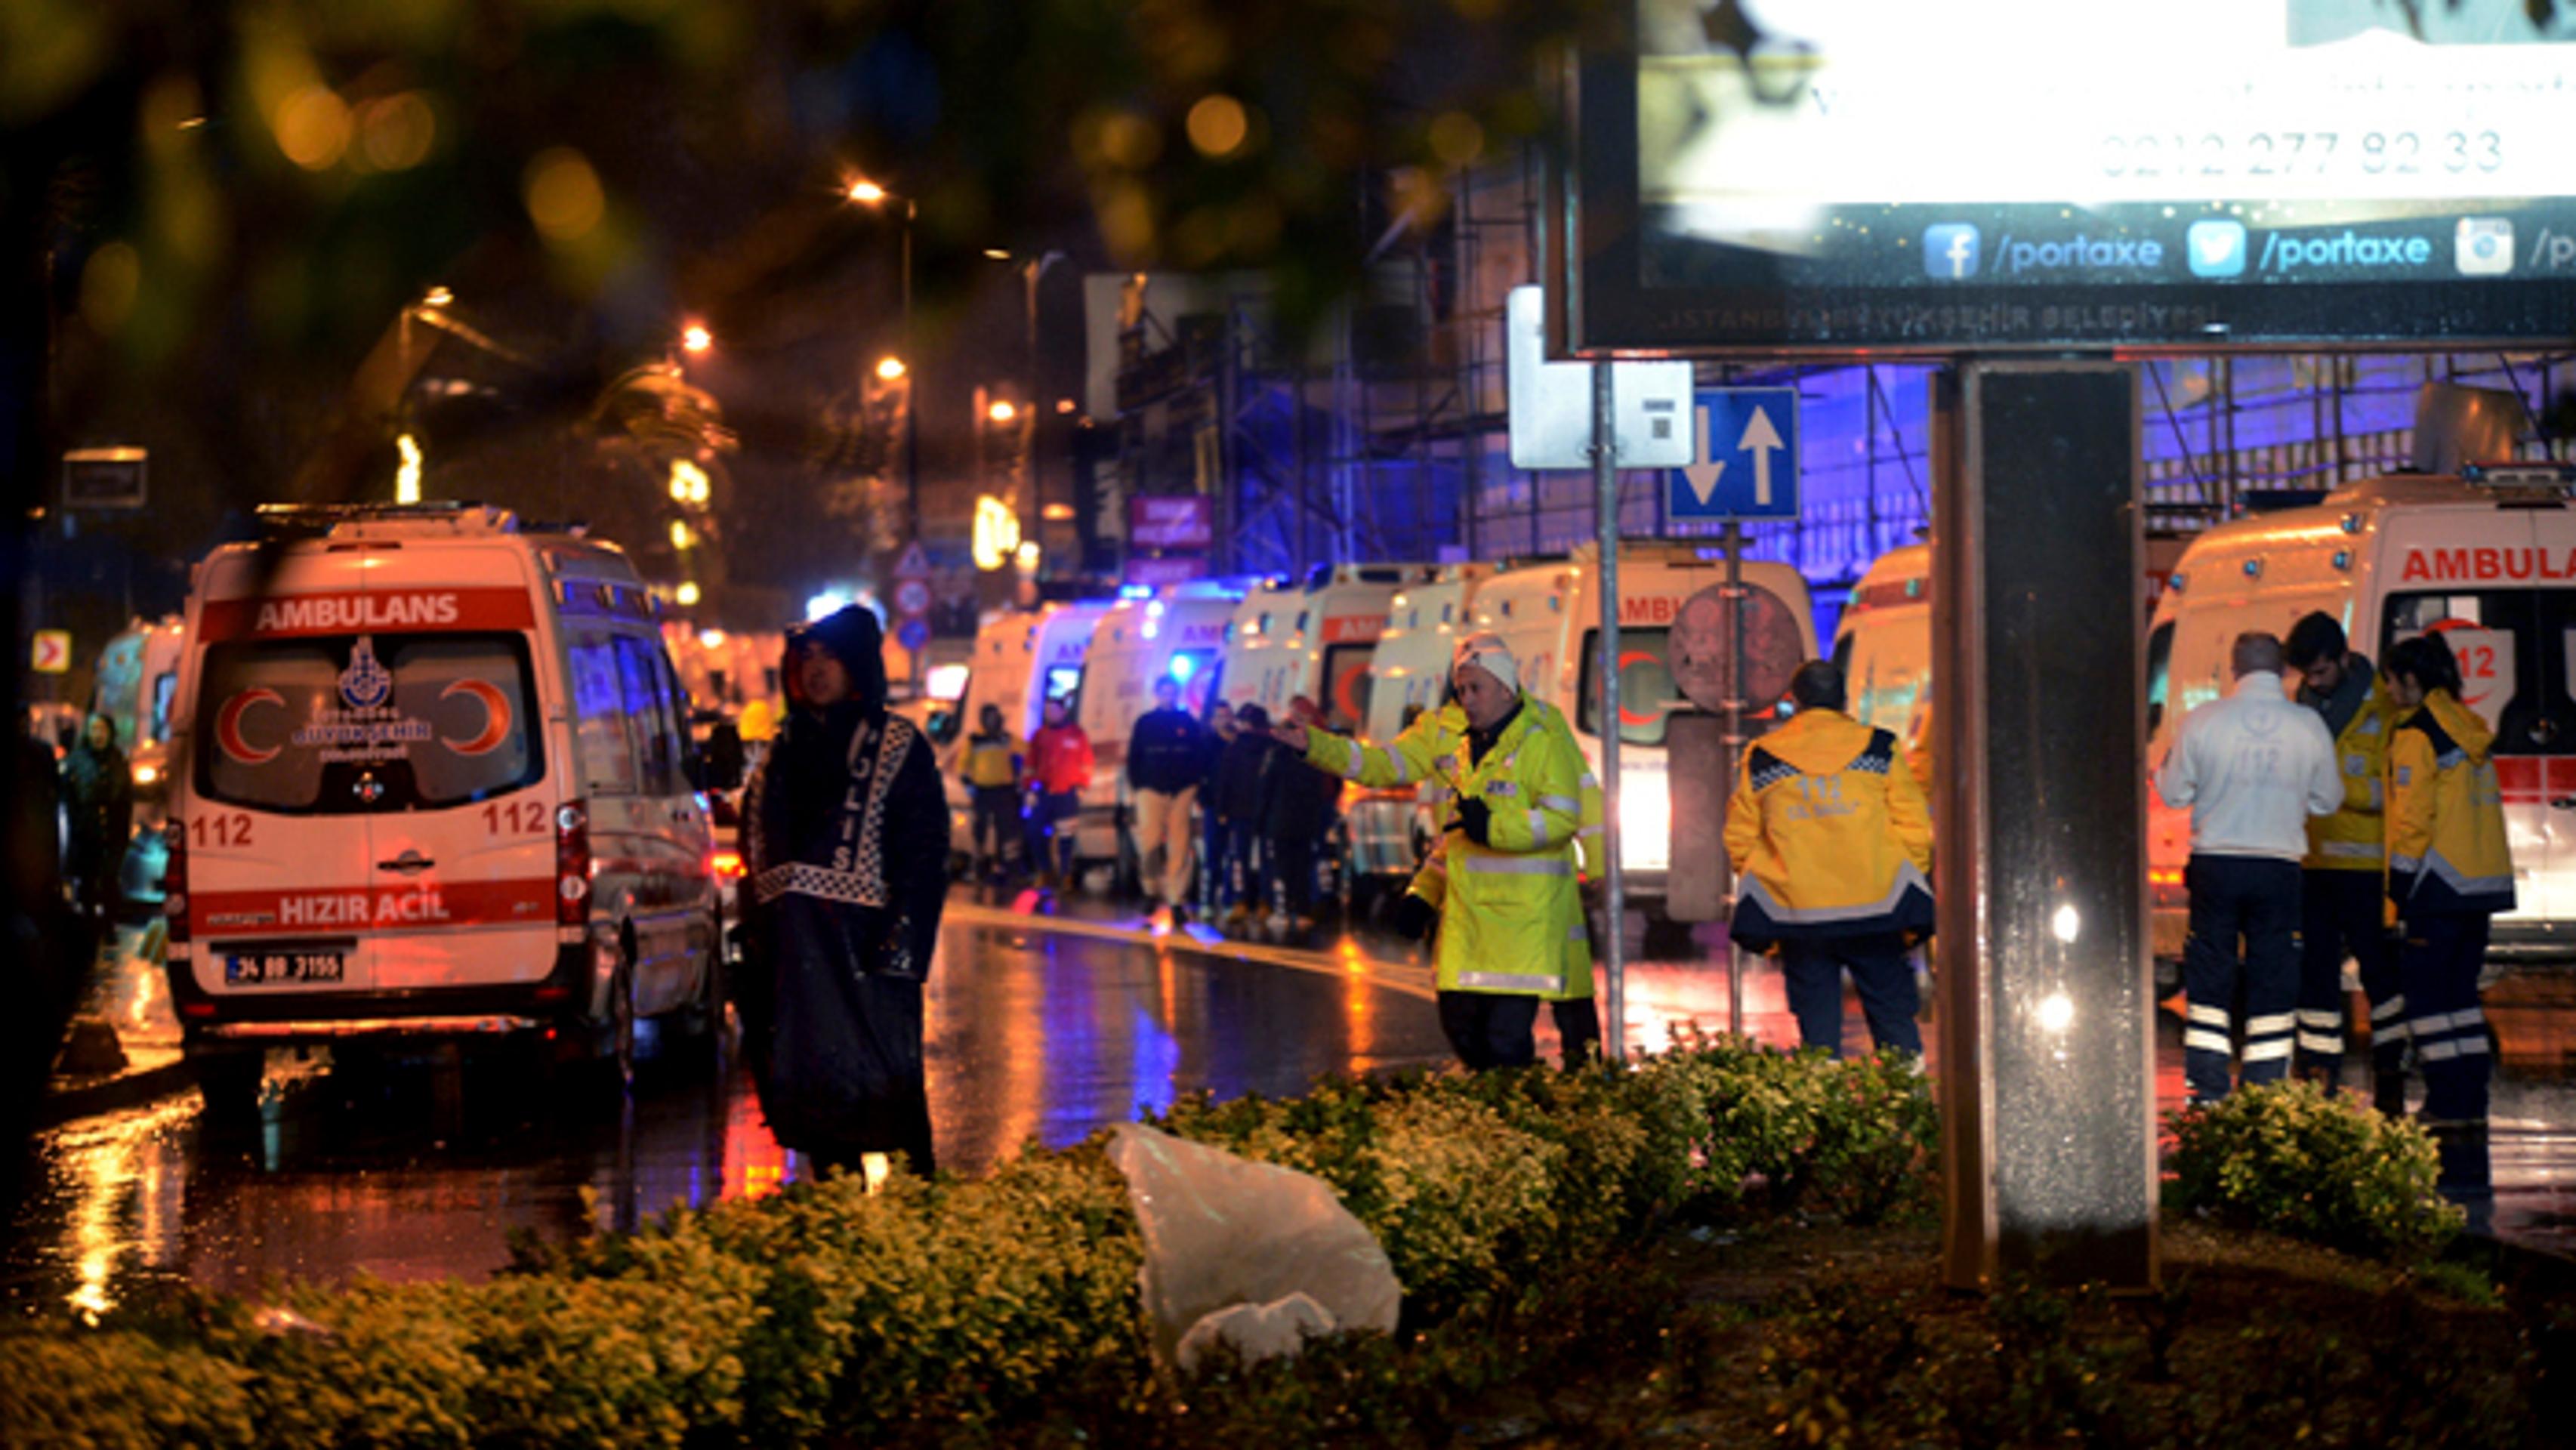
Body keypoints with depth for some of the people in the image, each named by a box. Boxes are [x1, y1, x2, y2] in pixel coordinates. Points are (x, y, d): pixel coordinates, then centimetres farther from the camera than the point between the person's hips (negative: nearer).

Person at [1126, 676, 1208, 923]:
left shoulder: (1189, 723, 9)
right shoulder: (1145, 723, 8)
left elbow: (1201, 758, 11)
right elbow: (1134, 758, 10)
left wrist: (1194, 786, 1)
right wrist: (1138, 785, 1)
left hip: (1182, 791, 0)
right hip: (1151, 790, 0)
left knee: (1179, 848, -3)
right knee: (1149, 842, -12)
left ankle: (1176, 901, 0)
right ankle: (1154, 890, 9)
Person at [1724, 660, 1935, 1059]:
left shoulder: (1760, 761, 5)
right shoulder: (1880, 750, 3)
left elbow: (1740, 841, 8)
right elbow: (1914, 831, 2)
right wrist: (1909, 912, 10)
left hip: (1796, 915, 1)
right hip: (1874, 913, -1)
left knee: (1817, 1029, 5)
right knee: (1895, 1023, 5)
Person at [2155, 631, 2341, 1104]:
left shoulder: (2202, 721, -6)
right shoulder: (2309, 726, -4)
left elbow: (2174, 794, 3)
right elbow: (2328, 801, 8)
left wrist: (2162, 769, 25)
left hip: (2215, 867, 0)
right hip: (2279, 867, 0)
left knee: (2209, 980, 7)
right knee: (2274, 982, 7)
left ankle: (2209, 1095, 5)